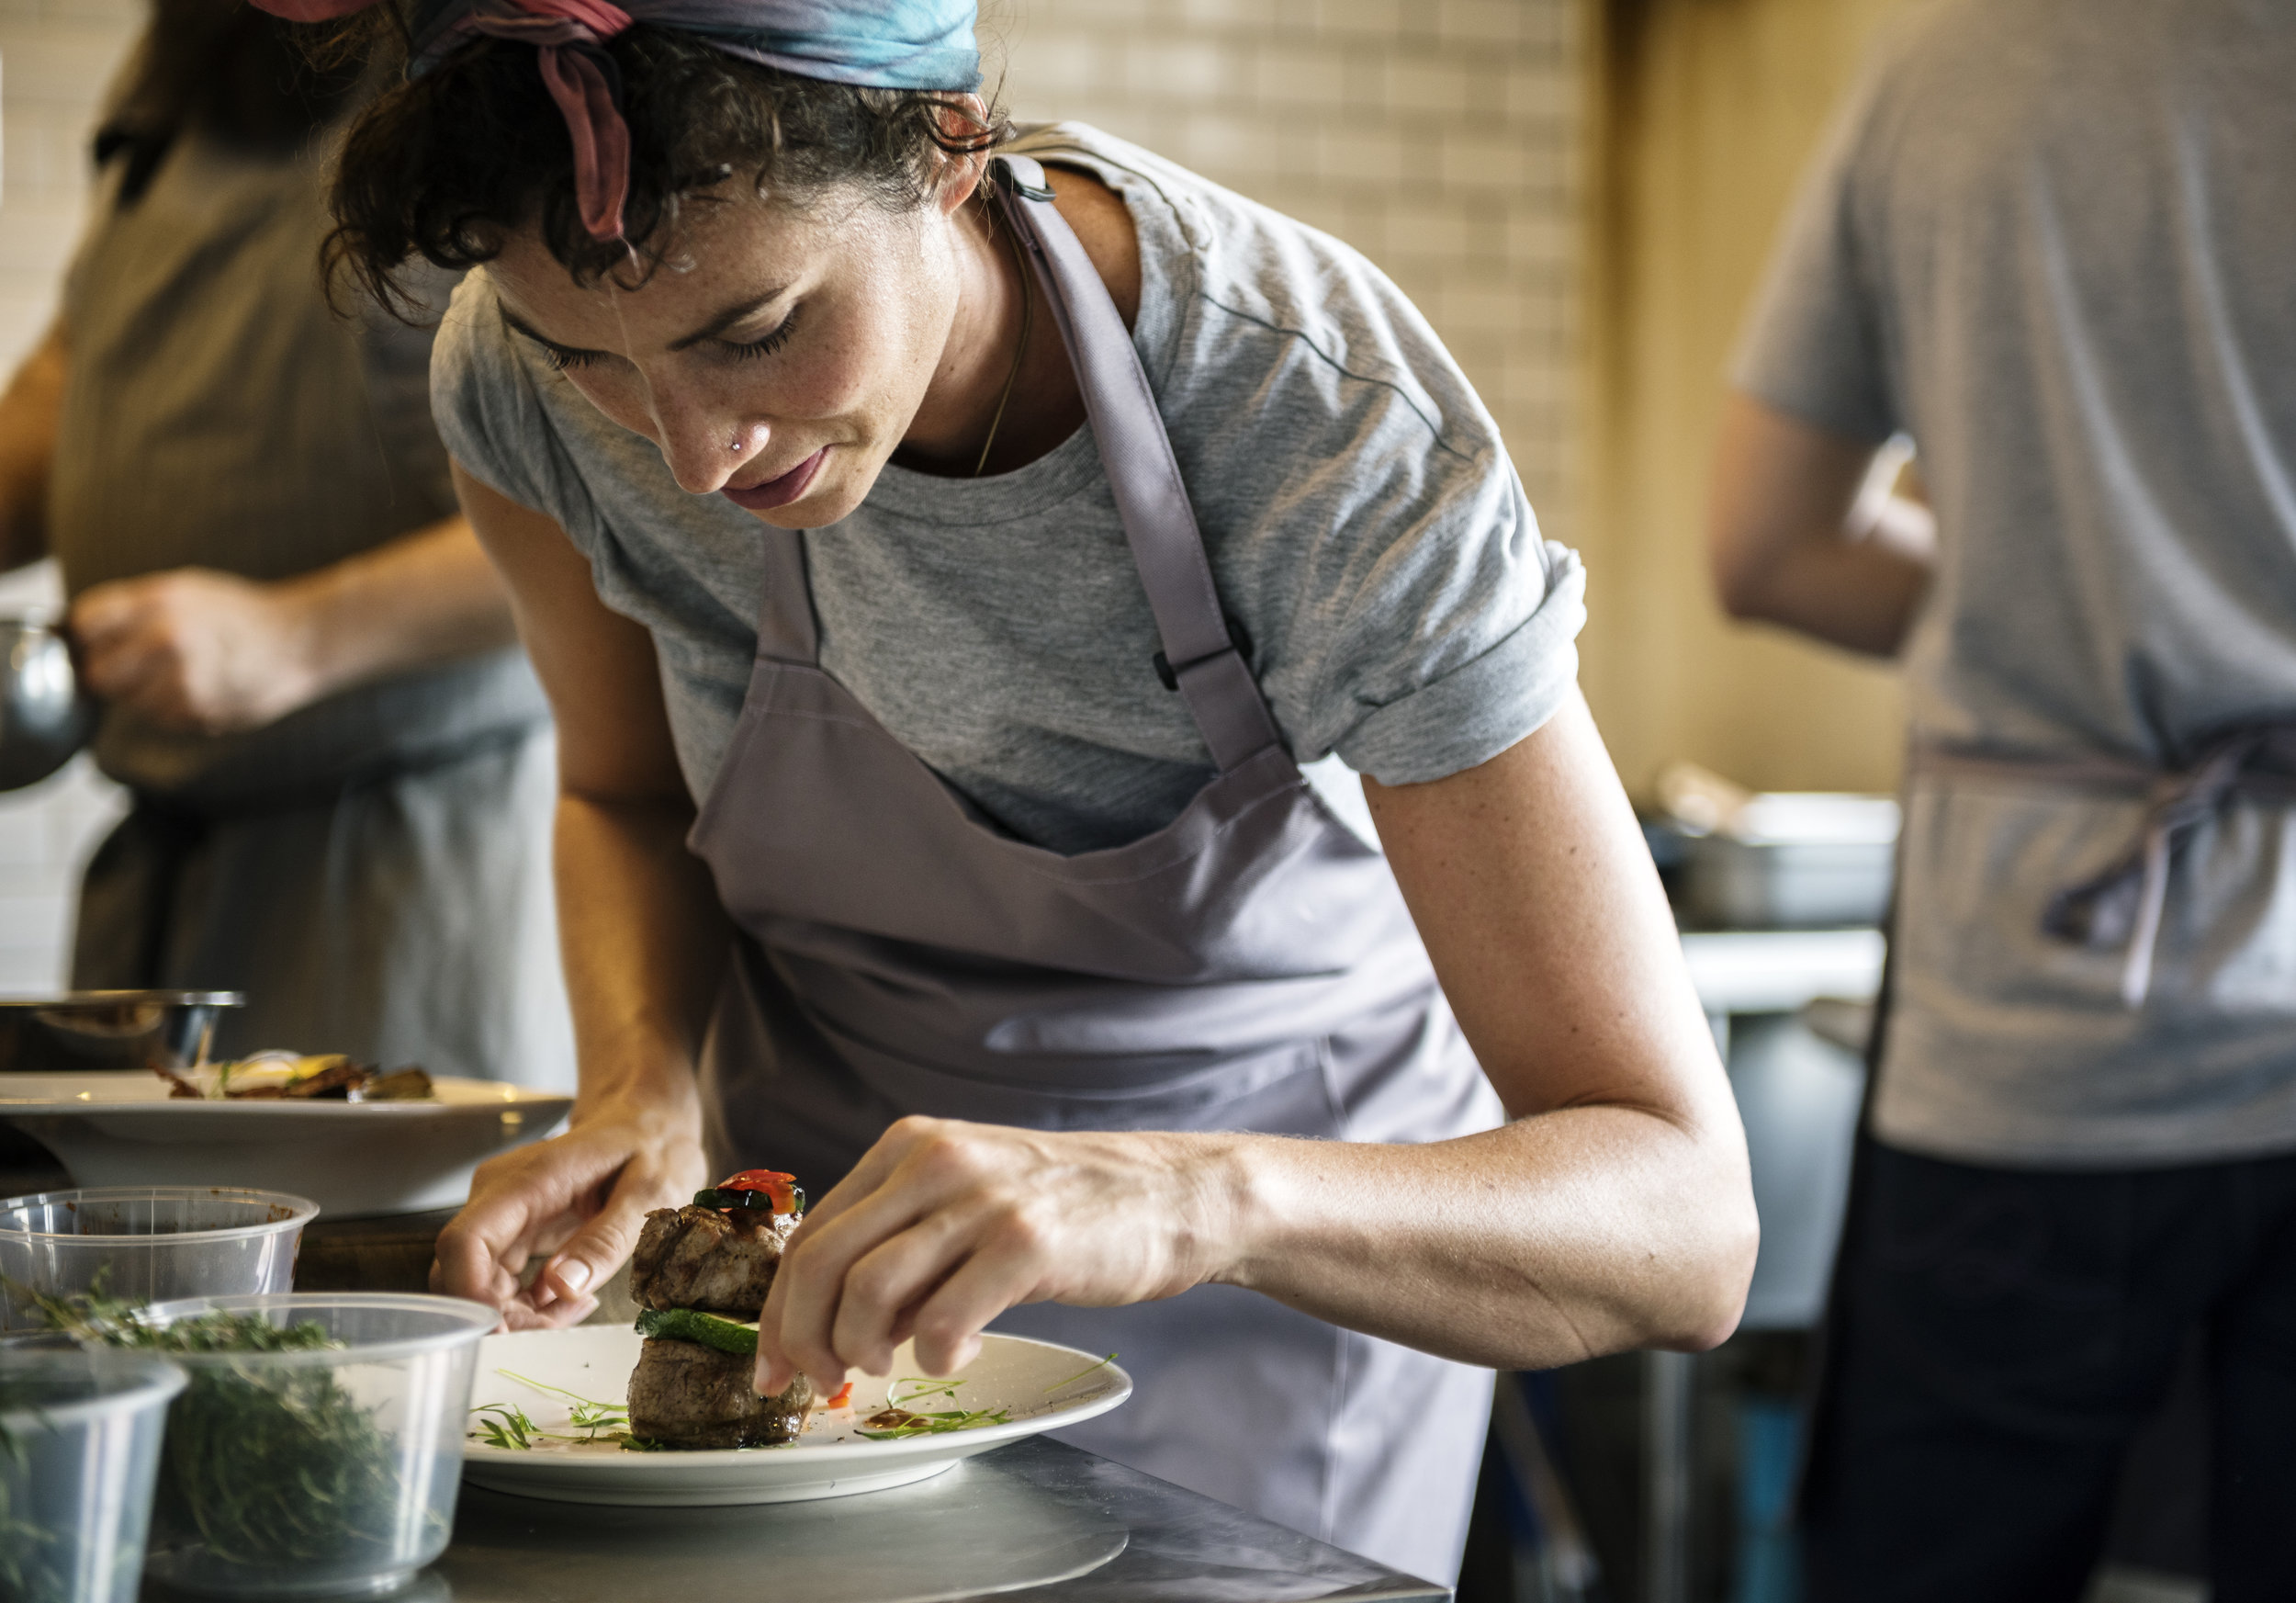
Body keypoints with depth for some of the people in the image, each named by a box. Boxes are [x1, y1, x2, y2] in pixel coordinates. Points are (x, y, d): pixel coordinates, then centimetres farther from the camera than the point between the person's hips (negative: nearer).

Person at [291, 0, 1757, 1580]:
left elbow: (1685, 1224, -35)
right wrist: (646, 1088, -21)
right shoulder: (523, 373, -22)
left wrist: (1196, 1200, -53)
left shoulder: (1332, 432, -33)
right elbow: (629, 793, 0)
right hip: (808, 1217, 3)